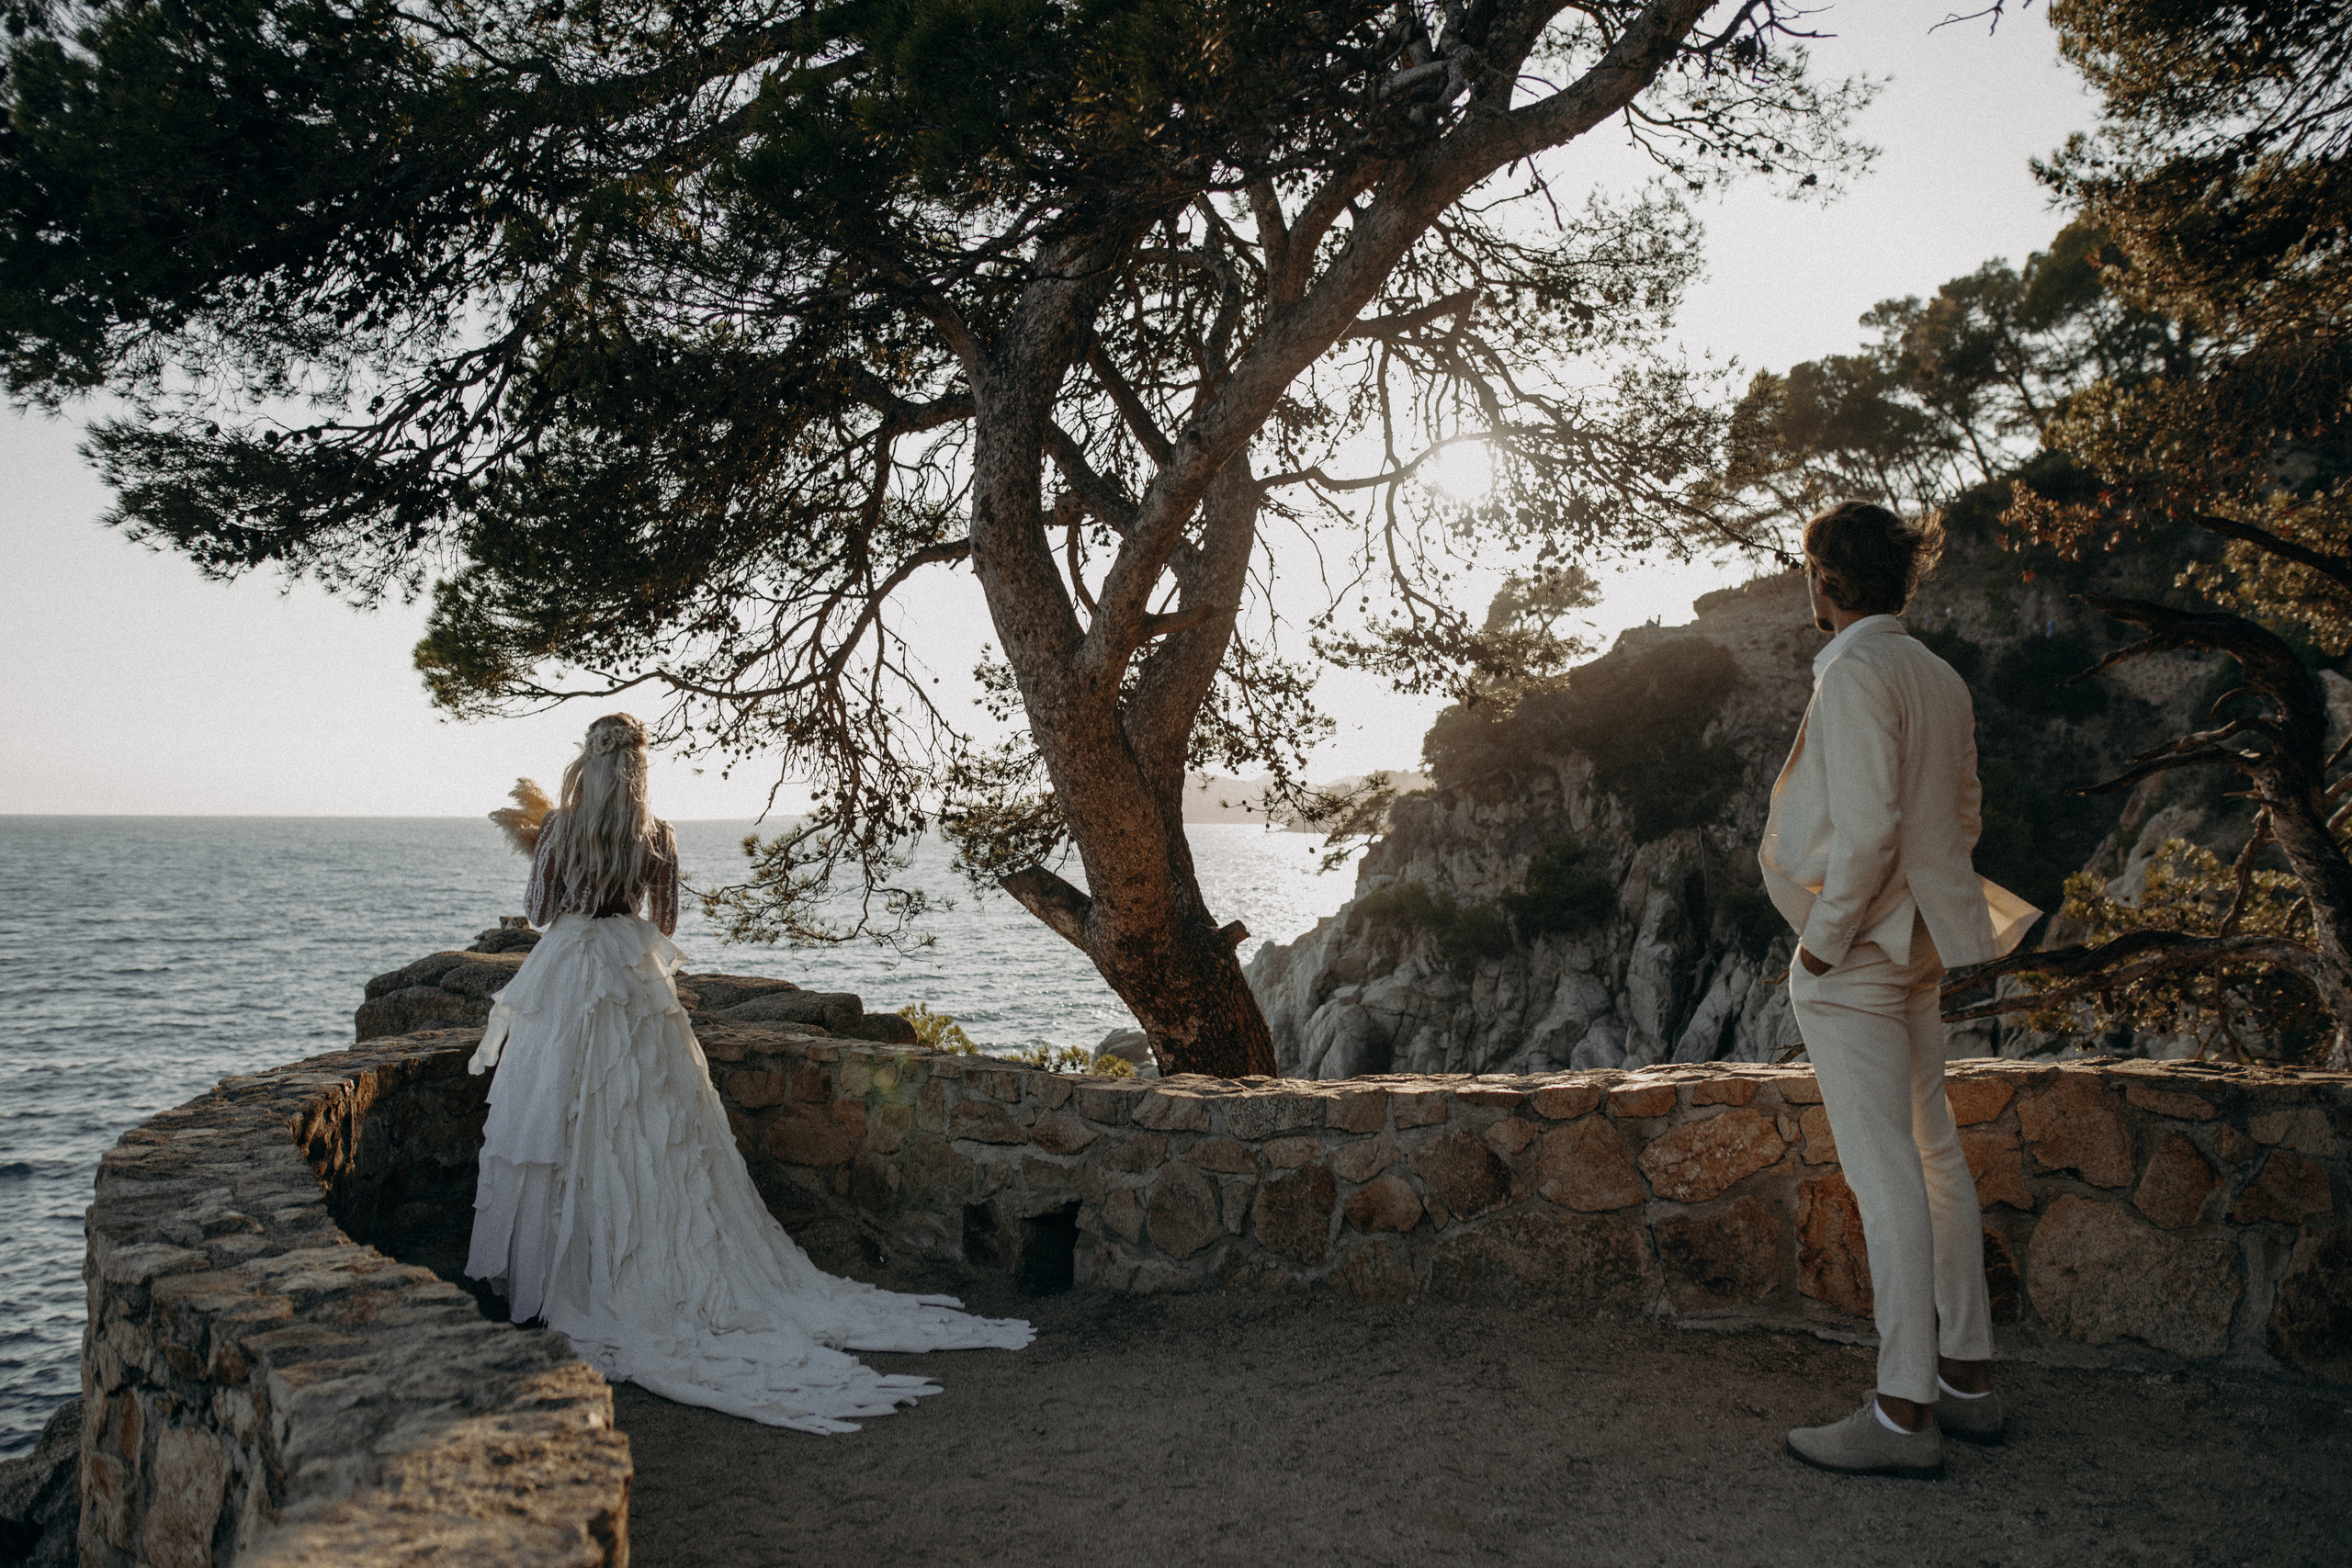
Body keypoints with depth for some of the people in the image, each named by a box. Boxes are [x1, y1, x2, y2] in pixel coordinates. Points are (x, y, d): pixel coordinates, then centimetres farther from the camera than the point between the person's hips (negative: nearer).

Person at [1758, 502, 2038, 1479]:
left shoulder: (1855, 673, -16)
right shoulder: (1940, 677, 12)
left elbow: (1867, 826, -23)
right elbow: (1961, 817, 16)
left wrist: (1824, 940, -15)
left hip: (1857, 948, -9)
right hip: (1922, 942, 9)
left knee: (1883, 1171, -6)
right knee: (1932, 1152, 15)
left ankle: (1904, 1414, 1)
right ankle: (1968, 1378, 25)